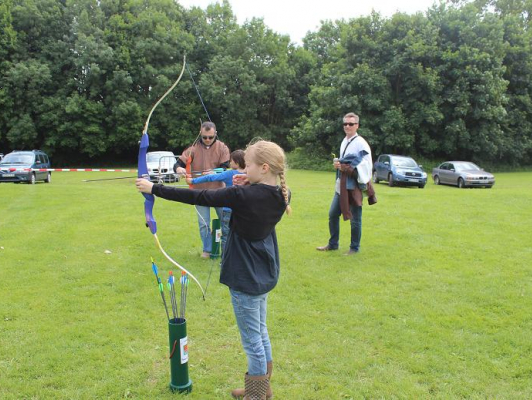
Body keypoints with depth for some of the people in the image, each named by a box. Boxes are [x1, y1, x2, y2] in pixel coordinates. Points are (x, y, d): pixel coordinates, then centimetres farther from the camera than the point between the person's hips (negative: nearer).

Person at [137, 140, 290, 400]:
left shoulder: (244, 195, -25)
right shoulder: (279, 195, -3)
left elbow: (199, 198, -22)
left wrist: (154, 189, -14)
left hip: (246, 277, -8)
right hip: (264, 274, 9)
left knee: (252, 340, 7)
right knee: (260, 332, 22)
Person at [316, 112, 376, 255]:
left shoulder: (361, 143, -13)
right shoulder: (344, 141, 13)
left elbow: (365, 166, -19)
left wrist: (345, 167, -21)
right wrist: (338, 164, 6)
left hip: (354, 186, -8)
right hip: (341, 186, 8)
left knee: (355, 219, 3)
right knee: (333, 214, 12)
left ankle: (355, 248, 18)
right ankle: (333, 244, 26)